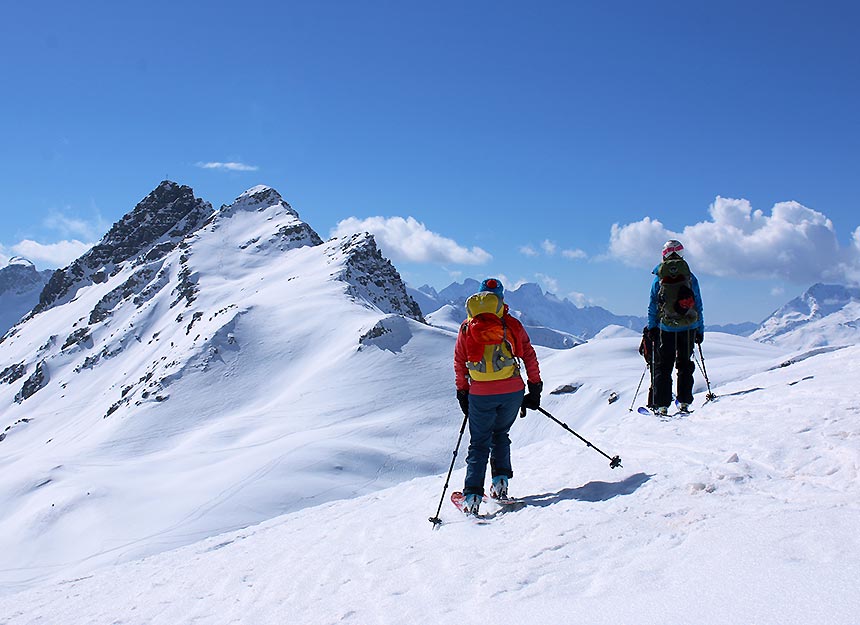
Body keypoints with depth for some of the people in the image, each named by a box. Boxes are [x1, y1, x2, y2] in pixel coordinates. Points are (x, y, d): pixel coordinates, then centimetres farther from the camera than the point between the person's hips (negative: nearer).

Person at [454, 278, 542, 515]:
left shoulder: (467, 329, 5)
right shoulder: (512, 324, 3)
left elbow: (459, 364, 7)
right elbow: (529, 356, 3)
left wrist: (462, 393, 17)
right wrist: (535, 388, 11)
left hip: (481, 394, 0)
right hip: (512, 391, 1)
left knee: (479, 444, 9)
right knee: (500, 435, 23)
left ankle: (472, 495, -2)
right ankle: (500, 480, 11)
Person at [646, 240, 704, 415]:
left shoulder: (659, 278, -1)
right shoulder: (690, 277, 1)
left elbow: (652, 306, 1)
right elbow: (698, 305, 4)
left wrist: (651, 328, 8)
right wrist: (700, 330, 11)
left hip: (665, 327, -1)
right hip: (688, 328, 1)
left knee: (662, 366, 4)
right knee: (685, 364, 14)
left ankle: (661, 404, -1)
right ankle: (684, 402, 11)